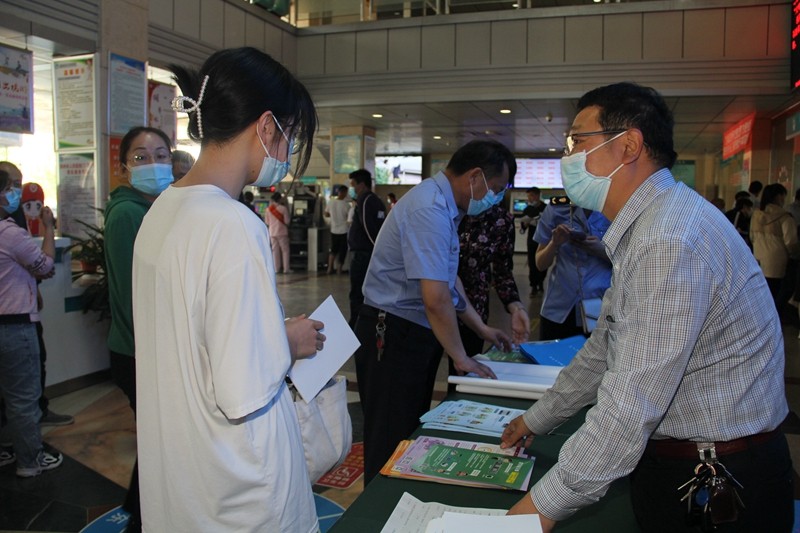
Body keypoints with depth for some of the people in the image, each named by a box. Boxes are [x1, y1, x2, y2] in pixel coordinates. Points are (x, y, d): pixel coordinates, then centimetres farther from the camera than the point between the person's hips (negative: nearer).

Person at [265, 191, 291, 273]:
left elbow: (267, 222, 5)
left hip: (272, 232, 4)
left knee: (275, 250, 9)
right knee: (285, 250, 4)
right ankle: (286, 269, 3)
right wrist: (286, 225, 12)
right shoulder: (283, 208, -12)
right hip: (282, 232, -4)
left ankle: (276, 269, 9)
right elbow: (287, 221, -10)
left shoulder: (268, 209, 0)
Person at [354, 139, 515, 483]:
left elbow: (448, 279, 20)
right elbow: (436, 299, -26)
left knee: (413, 432, 20)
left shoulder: (444, 207, 10)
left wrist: (482, 329, 20)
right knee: (391, 442, 2)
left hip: (416, 335, 10)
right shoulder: (430, 210, -23)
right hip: (393, 335, -10)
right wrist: (461, 358, -13)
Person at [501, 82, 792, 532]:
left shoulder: (673, 241, -28)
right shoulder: (645, 228, 7)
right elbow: (606, 349, 14)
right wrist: (538, 419, 19)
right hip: (672, 460, 9)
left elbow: (632, 405, -30)